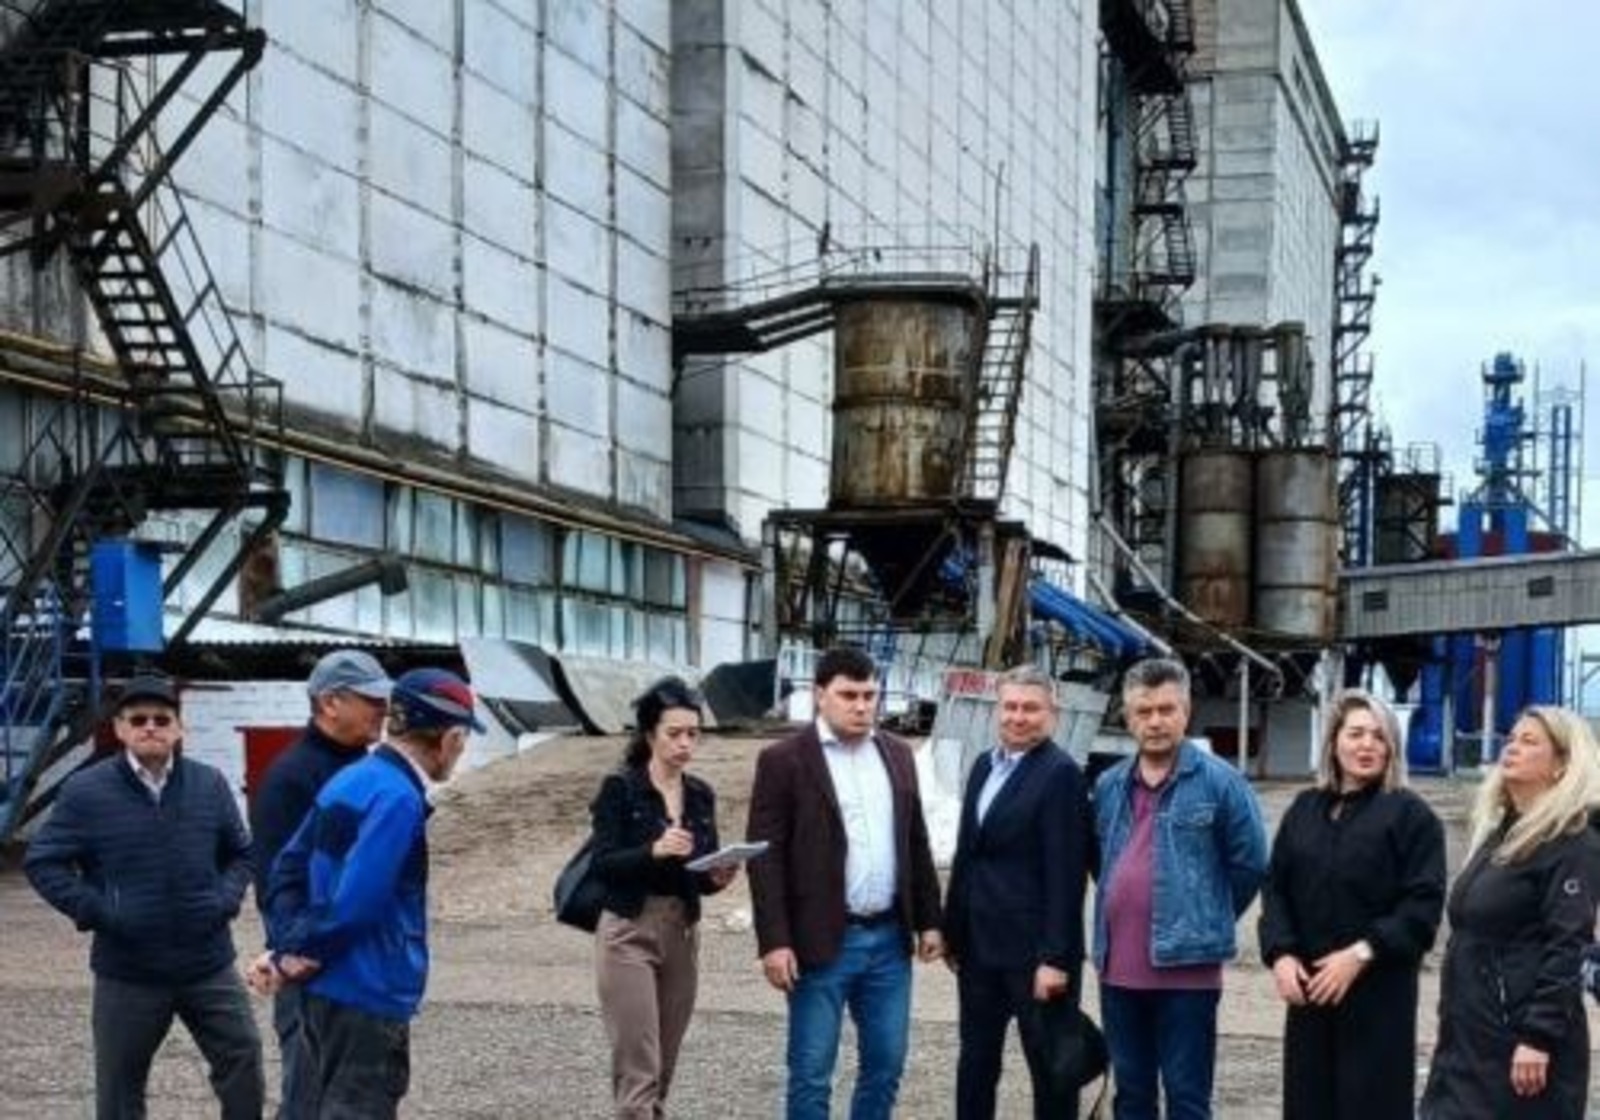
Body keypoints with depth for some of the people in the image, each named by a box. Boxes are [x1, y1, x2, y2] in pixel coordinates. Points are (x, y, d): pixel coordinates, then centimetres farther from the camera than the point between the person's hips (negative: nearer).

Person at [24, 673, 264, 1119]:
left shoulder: (210, 785, 2)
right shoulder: (86, 791, -8)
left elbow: (240, 853, 15)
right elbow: (43, 862, -4)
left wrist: (227, 898, -4)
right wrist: (96, 911, -14)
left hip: (209, 965, 2)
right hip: (127, 972, -2)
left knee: (244, 1061, 5)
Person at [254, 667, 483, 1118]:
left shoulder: (348, 780, 11)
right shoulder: (397, 798, -19)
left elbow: (289, 867, 11)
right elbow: (356, 903, -24)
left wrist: (289, 945, -1)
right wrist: (300, 954, -11)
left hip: (324, 990, 9)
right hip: (368, 996, -9)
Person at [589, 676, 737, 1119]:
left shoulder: (701, 795, 8)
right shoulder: (619, 787, -7)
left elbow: (701, 876, 11)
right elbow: (603, 864, -14)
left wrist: (718, 877, -11)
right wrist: (653, 850, -29)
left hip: (682, 934, 6)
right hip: (629, 933, -6)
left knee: (663, 1065, 10)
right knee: (638, 1065, -9)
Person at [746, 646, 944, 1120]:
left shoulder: (896, 755, 10)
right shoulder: (783, 760, -7)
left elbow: (916, 844, 15)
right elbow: (766, 858, -10)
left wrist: (928, 920, 10)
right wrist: (775, 942, -15)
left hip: (889, 938, 5)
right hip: (822, 941, -5)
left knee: (886, 1064, 11)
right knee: (811, 1073, 1)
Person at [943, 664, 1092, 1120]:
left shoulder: (1061, 773, -12)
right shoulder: (983, 766, 11)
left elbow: (1065, 873, -16)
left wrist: (1055, 957, -20)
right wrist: (952, 929, 12)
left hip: (1033, 948, -7)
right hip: (979, 944, 7)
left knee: (1049, 1065, 4)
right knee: (975, 1062, 15)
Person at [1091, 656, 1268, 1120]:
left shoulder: (1219, 782, -6)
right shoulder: (1109, 785, 10)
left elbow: (1250, 861, -1)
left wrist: (1207, 917, 6)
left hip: (1186, 966, -5)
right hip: (1118, 968, 5)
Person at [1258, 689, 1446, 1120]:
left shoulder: (1410, 814, -3)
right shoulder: (1304, 809, 13)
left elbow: (1423, 904, -10)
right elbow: (1276, 887, 11)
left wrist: (1362, 953, -19)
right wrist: (1281, 953, -5)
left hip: (1379, 992, -5)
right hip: (1309, 987, 5)